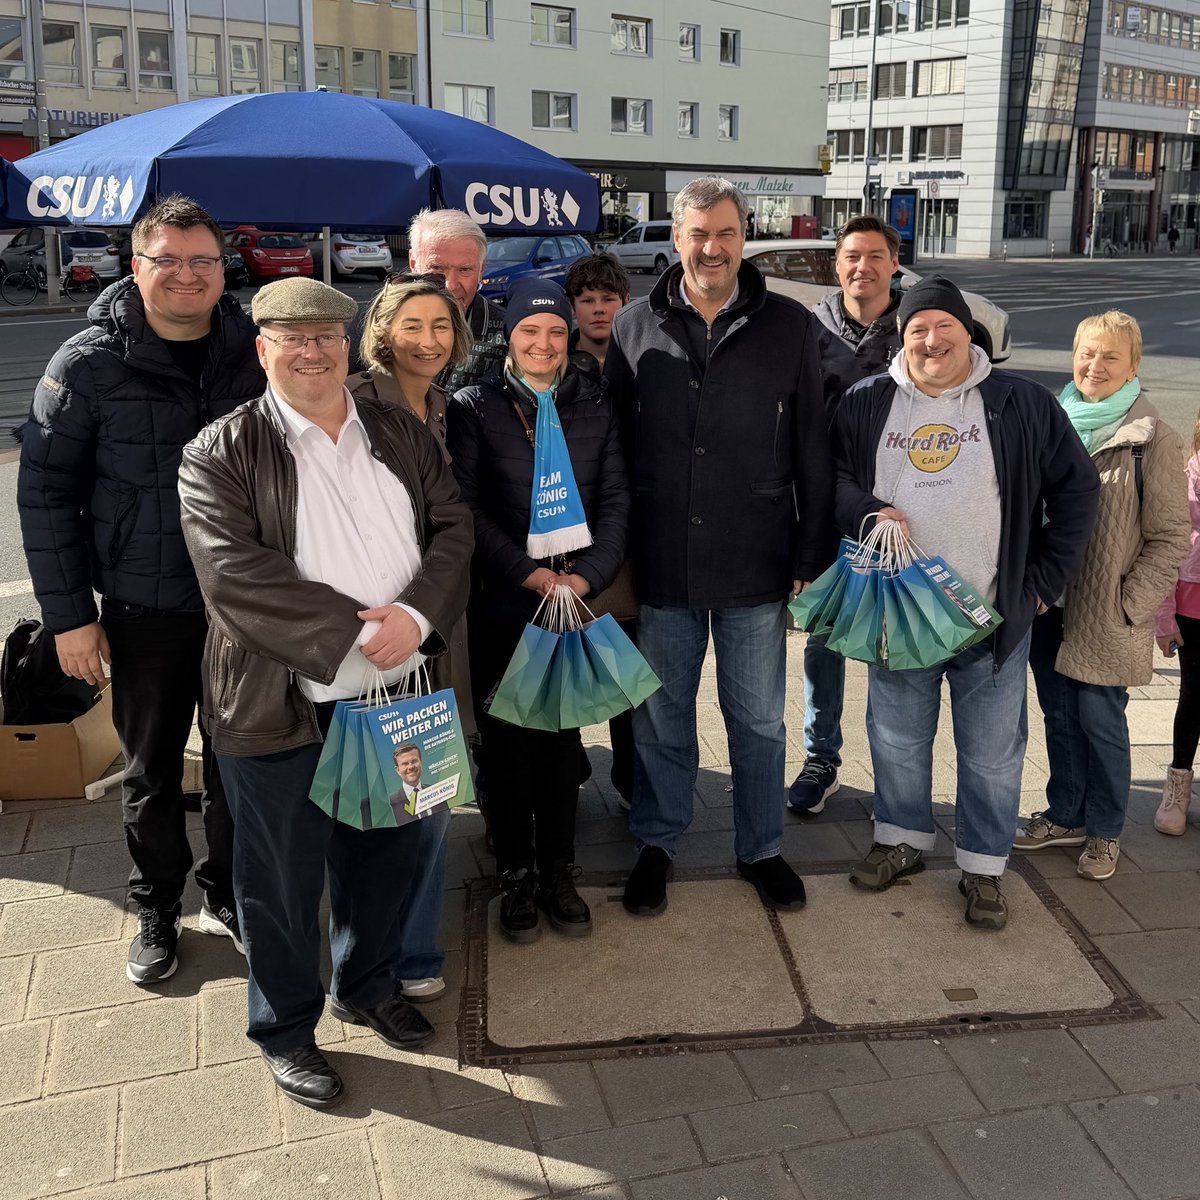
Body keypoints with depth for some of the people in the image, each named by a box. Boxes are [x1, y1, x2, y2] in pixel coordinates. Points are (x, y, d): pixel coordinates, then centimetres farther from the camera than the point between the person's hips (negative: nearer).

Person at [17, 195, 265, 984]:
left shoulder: (255, 354, 0)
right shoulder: (89, 365, -7)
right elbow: (45, 491, -5)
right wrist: (69, 613, -8)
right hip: (145, 608, -2)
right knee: (152, 768, 12)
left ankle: (229, 895, 34)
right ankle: (158, 911, 31)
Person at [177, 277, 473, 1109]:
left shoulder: (402, 433, 8)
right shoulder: (221, 453, -7)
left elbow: (453, 527, 2)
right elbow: (234, 571, -18)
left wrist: (417, 615, -17)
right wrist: (353, 629, -23)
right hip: (282, 711, -4)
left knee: (387, 858, 20)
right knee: (282, 881, 11)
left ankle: (368, 986, 45)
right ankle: (286, 1031, 33)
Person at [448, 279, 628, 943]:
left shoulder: (593, 403, 8)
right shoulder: (475, 405, 0)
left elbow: (615, 498, 5)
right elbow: (466, 505, -5)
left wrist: (589, 575, -8)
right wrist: (527, 571, -13)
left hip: (576, 594, 2)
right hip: (501, 600, -2)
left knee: (563, 737, 8)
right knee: (507, 740, 4)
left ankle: (559, 874, 21)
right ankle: (517, 876, 19)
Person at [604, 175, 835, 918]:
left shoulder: (790, 328, -1)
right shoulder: (635, 328, 1)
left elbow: (814, 453, 0)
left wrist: (812, 560, -2)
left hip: (756, 568, 0)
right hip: (661, 566, 1)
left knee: (759, 718, 14)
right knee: (661, 716, 15)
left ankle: (762, 848, 33)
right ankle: (657, 842, 34)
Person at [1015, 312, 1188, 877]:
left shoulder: (1152, 438, -9)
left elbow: (1170, 536, -7)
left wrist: (1130, 605, -11)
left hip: (1105, 615, -5)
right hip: (1048, 605, 5)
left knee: (1099, 720, 4)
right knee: (1058, 713, 15)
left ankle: (1104, 831, 22)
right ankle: (1065, 814, 32)